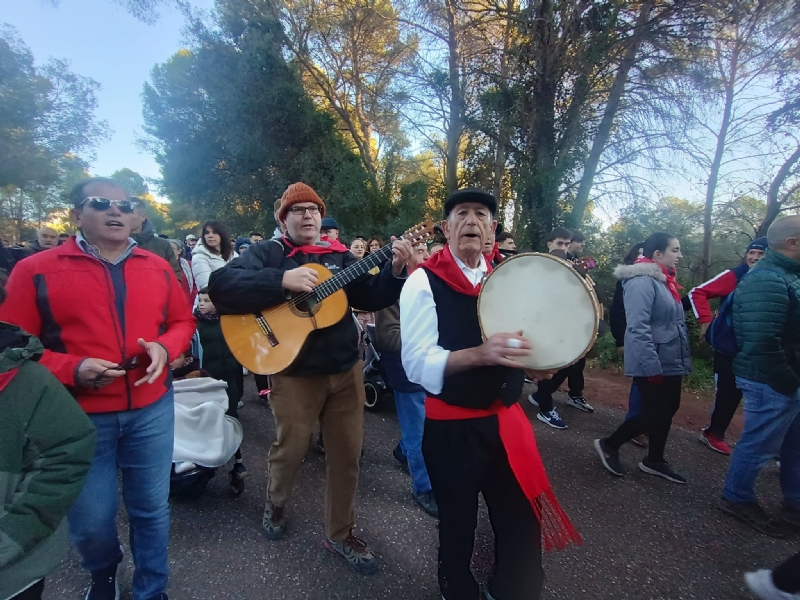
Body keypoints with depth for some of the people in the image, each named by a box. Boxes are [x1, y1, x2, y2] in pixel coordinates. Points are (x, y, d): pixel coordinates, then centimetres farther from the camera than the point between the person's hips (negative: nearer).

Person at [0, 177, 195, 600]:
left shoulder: (157, 268, 5)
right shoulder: (35, 270, -5)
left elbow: (183, 321, 12)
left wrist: (164, 348, -9)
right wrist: (71, 370, -21)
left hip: (151, 409, 2)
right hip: (80, 415, -2)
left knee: (152, 508, 14)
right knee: (90, 521, 14)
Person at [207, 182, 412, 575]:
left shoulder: (339, 256, 10)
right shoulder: (269, 253, -3)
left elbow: (371, 298, 7)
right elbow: (220, 285, -19)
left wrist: (396, 270, -9)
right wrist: (283, 281, -27)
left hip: (346, 370, 4)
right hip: (296, 373, -4)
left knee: (347, 453, 11)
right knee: (291, 450, 11)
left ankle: (340, 534, 31)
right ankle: (275, 505, 45)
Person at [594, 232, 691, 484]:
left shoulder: (663, 280, 12)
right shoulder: (643, 281, -19)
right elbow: (638, 327, -27)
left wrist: (683, 360, 19)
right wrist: (651, 365, -28)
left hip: (670, 362, 10)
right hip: (653, 364, -10)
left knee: (667, 410, 16)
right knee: (655, 414, -2)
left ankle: (654, 460, 31)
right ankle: (609, 444, 16)